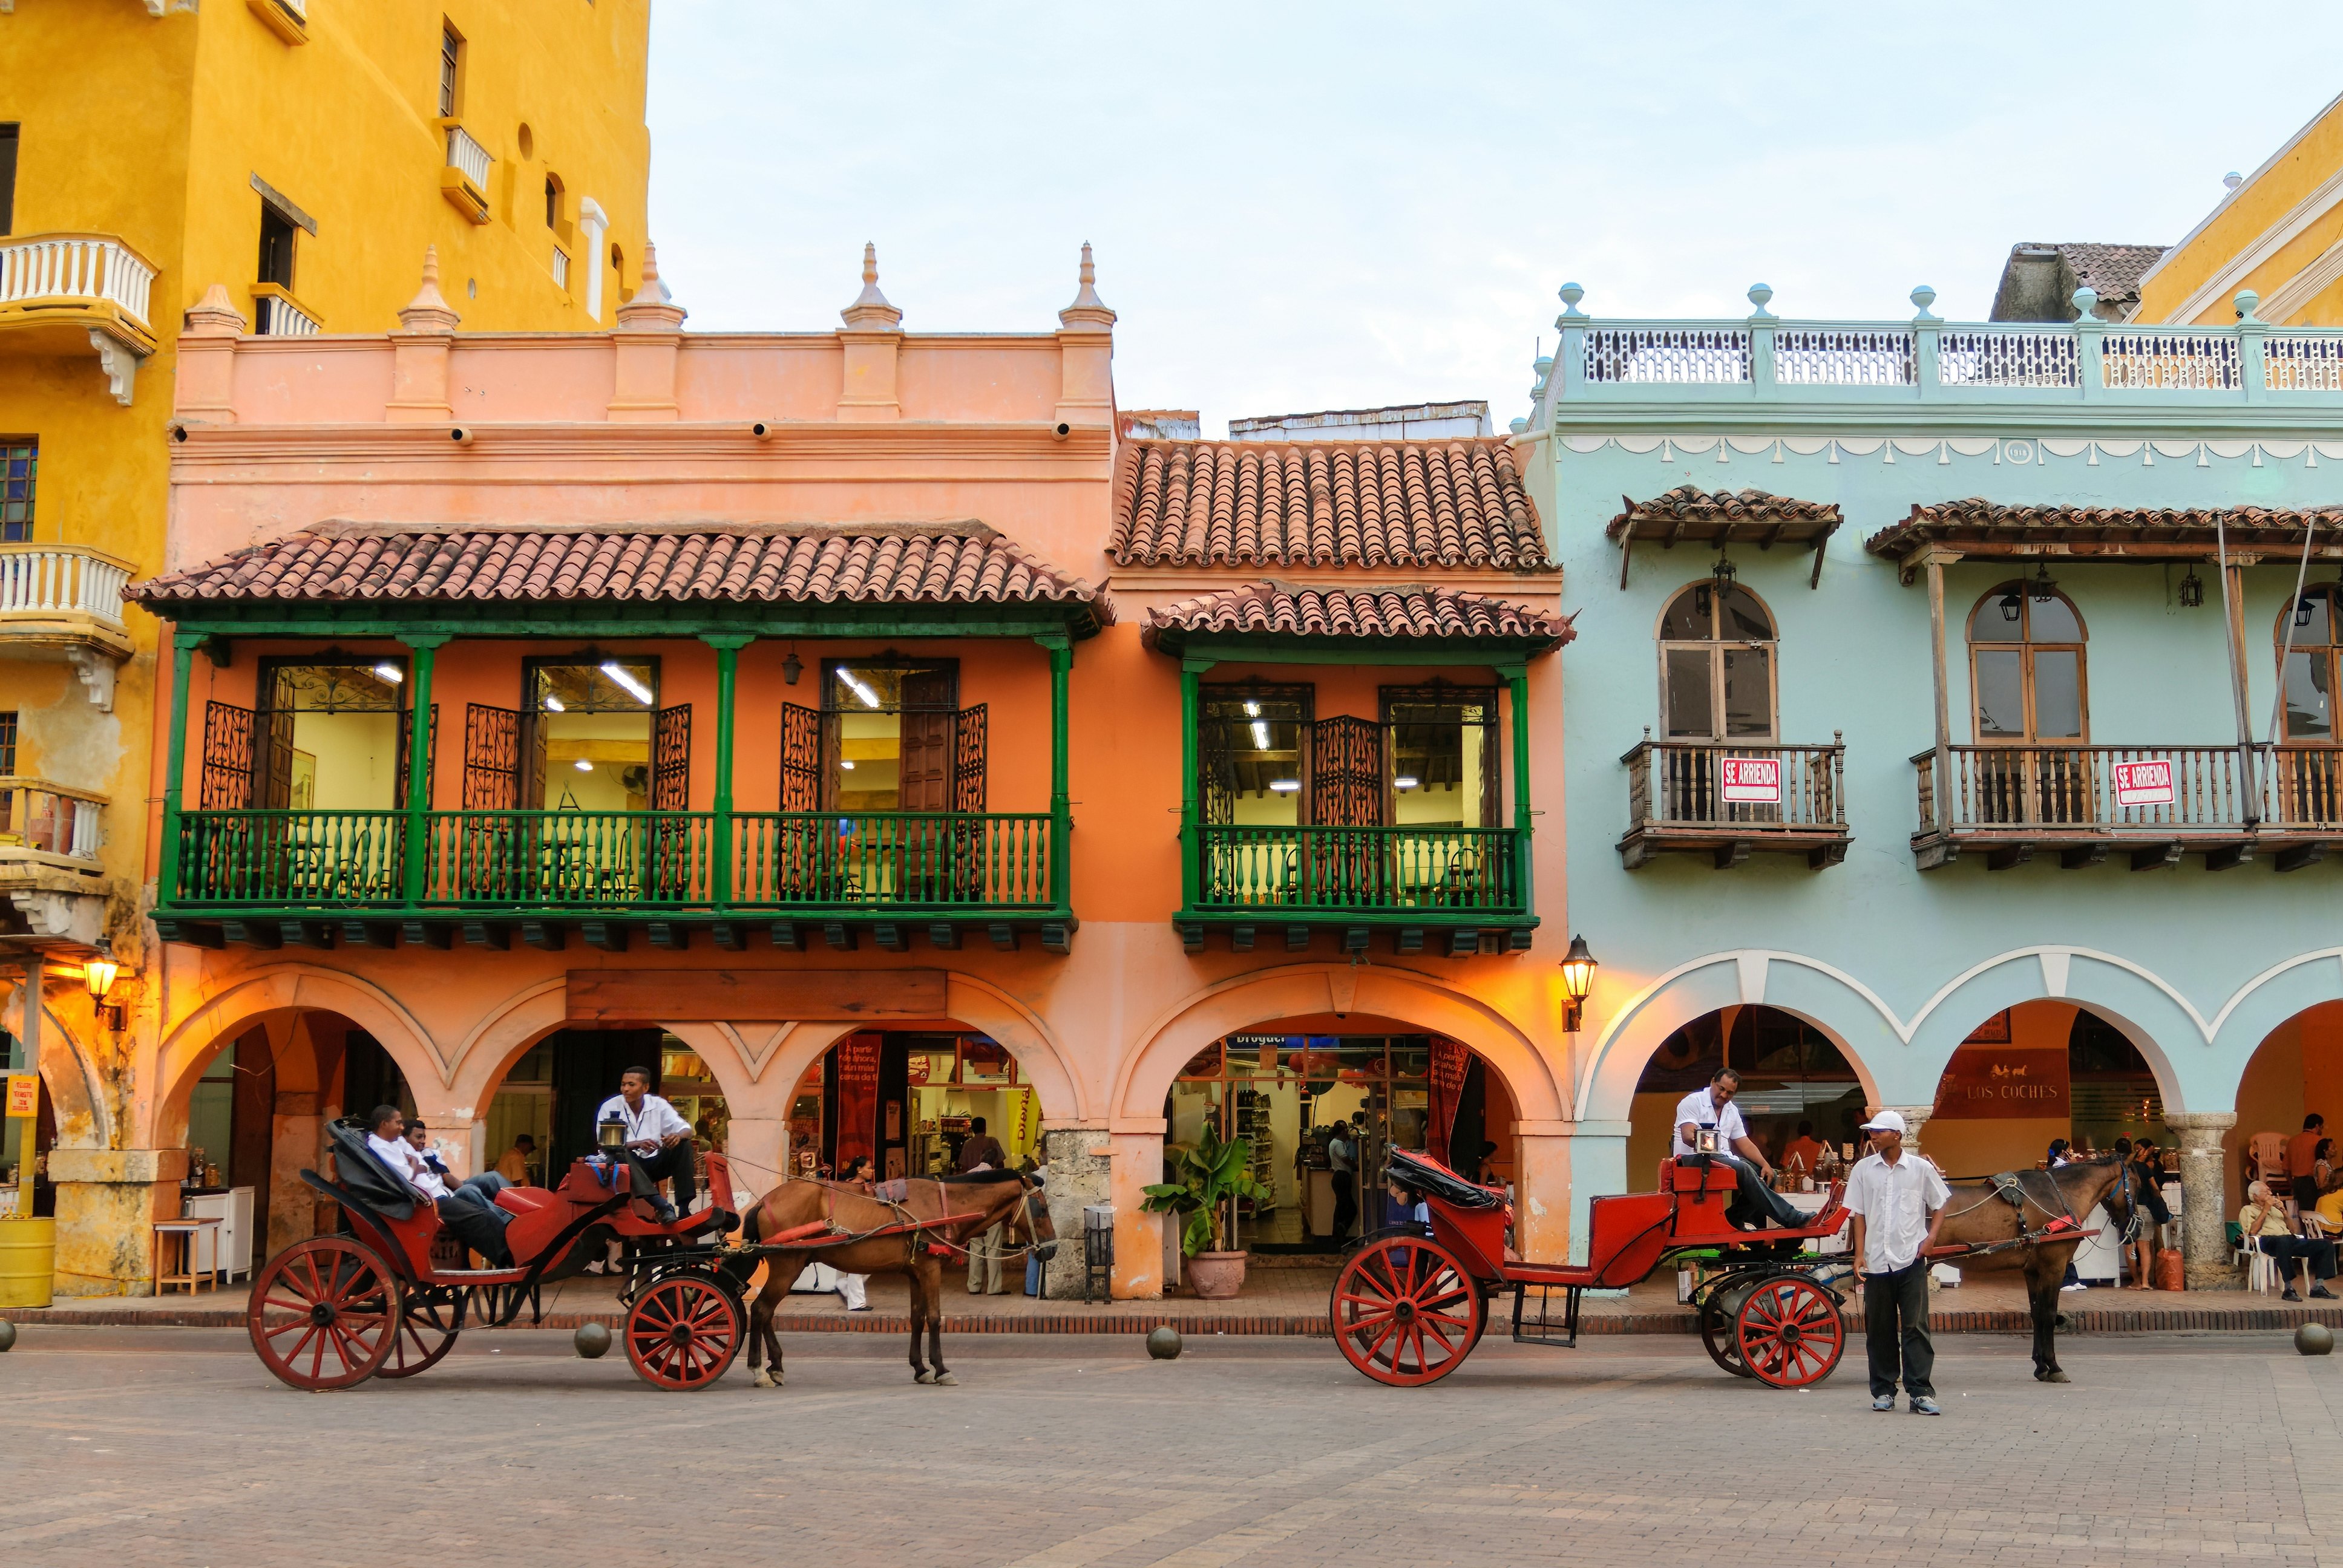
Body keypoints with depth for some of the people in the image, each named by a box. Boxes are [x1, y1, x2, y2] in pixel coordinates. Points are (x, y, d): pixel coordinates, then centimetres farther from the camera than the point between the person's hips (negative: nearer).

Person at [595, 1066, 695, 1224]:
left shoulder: (658, 1105, 0)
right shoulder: (610, 1107, -6)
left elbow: (687, 1130, -4)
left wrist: (679, 1136, -31)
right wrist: (638, 1144, -31)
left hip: (654, 1163, 3)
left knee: (684, 1144, -19)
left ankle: (684, 1207, -28)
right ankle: (661, 1205, -52)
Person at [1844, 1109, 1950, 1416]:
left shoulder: (1921, 1168, 1)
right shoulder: (1863, 1169, 5)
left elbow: (1939, 1206, 10)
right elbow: (1859, 1214, 7)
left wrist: (1931, 1236, -5)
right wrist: (1859, 1254, 0)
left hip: (1911, 1260, -2)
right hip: (1876, 1261, 2)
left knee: (1915, 1327, -3)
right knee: (1879, 1329, 7)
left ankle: (1921, 1392, -1)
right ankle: (1883, 1390, 16)